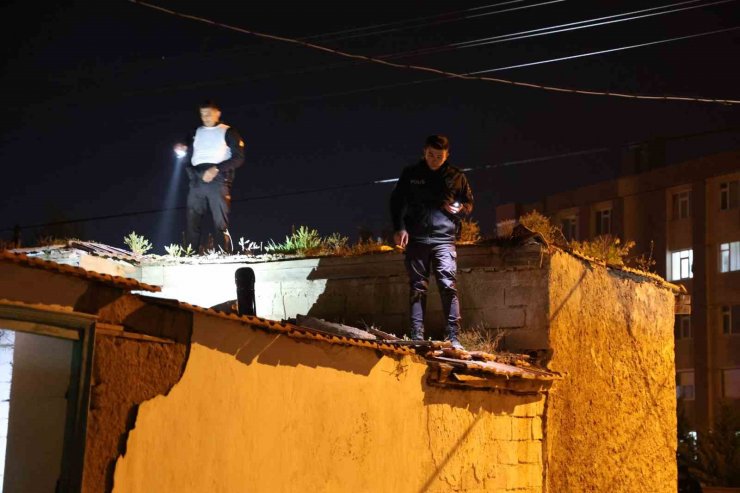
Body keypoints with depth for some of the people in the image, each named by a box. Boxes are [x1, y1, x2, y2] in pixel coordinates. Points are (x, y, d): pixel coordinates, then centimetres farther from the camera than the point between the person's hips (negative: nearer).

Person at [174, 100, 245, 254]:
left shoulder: (228, 132, 9)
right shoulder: (197, 132, 24)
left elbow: (239, 158, -2)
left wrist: (216, 169, -12)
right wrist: (184, 150, 4)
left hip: (218, 179, -4)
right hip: (196, 180, 4)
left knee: (220, 223, -11)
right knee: (192, 223, -4)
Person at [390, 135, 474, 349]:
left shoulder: (456, 177, 9)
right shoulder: (410, 174, 9)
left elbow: (469, 203, 19)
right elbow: (396, 201, 11)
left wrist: (459, 208, -5)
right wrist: (399, 228, -2)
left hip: (444, 238, -1)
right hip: (416, 239, 1)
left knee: (448, 286, -12)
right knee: (417, 289, 1)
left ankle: (454, 338, -15)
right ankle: (417, 338, 2)